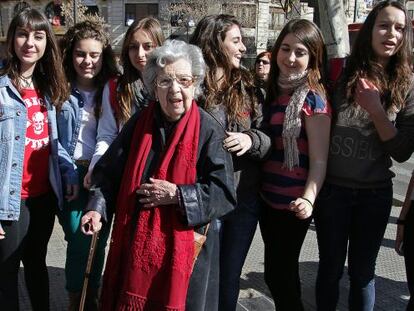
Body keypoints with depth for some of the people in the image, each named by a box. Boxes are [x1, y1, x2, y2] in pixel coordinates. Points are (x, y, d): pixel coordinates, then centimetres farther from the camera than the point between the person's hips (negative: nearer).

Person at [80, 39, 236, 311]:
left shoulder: (209, 131, -10)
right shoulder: (139, 123, 2)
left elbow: (225, 193, -13)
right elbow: (110, 171, 6)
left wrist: (177, 195, -19)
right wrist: (98, 207, -9)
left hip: (185, 246, -4)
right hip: (134, 242, 4)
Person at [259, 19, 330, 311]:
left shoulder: (313, 98, -12)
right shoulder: (273, 90, 8)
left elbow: (319, 160, -17)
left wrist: (308, 199, -29)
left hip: (293, 203, -7)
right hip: (268, 197, 7)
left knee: (279, 273, 6)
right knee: (278, 272, 18)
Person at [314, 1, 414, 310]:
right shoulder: (342, 74, -7)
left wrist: (376, 110, -17)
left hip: (375, 193, 1)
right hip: (332, 188, -1)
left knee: (362, 271, 16)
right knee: (330, 267, 14)